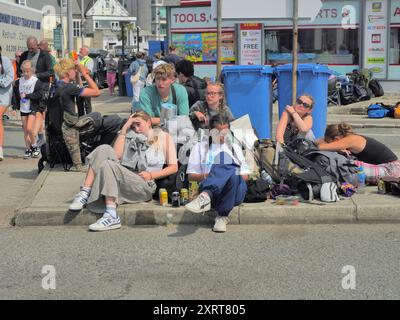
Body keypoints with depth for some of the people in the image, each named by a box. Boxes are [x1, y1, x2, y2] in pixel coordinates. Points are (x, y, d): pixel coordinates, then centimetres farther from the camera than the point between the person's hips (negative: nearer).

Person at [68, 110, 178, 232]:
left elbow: (174, 167, 8)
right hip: (125, 179, 4)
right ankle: (85, 194, -24)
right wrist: (124, 128, 13)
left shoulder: (164, 137, 18)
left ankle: (112, 216, -37)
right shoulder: (132, 139, 29)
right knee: (104, 149, -15)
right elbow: (117, 154, 9)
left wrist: (151, 175, -5)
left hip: (145, 185, -4)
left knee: (108, 165, -28)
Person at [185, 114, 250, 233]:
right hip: (212, 191, -2)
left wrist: (234, 176, 1)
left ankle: (205, 196, -43)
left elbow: (245, 176, 24)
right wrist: (206, 176, -4)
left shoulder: (235, 147, 31)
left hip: (235, 191, 2)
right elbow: (191, 176, 16)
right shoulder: (200, 147, 25)